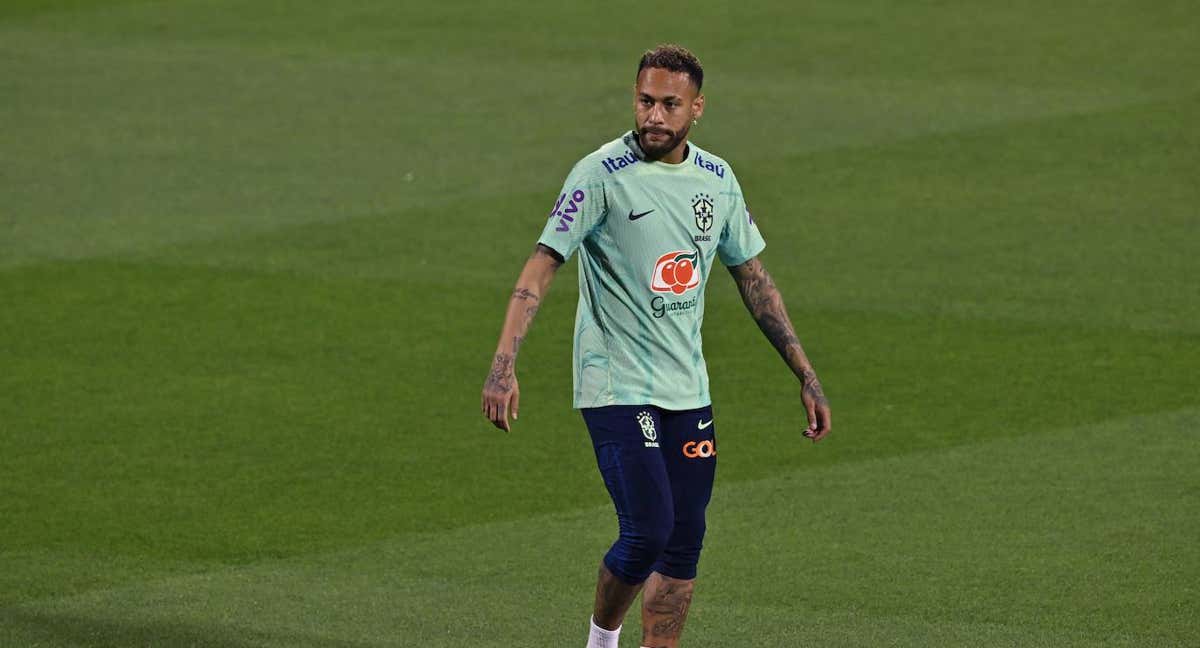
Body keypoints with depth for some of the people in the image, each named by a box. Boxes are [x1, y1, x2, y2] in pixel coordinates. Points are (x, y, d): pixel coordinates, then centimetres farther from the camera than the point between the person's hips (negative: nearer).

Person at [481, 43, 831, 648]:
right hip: (617, 388, -6)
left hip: (687, 389, 6)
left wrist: (806, 376, 15)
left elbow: (754, 279, 16)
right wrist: (503, 364, -28)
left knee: (684, 541, 4)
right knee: (649, 530, -13)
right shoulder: (602, 174, -11)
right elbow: (542, 263, -16)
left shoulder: (716, 178, 7)